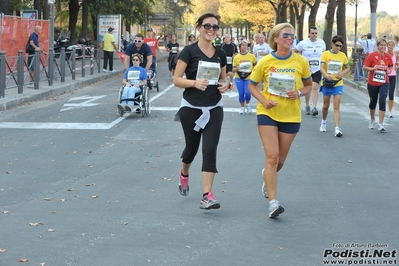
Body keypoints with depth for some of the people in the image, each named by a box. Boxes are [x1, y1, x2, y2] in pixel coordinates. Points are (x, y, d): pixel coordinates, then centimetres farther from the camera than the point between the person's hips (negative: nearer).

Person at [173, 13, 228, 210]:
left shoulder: (220, 54, 5)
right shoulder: (189, 51, -8)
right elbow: (177, 79, -11)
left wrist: (225, 85, -6)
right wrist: (195, 82, -28)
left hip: (214, 108, 3)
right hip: (191, 108, -3)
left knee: (210, 150, -9)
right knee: (192, 147, 13)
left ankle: (207, 196, -10)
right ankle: (184, 174, 47)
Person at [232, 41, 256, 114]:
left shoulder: (251, 56, -1)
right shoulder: (236, 57, -1)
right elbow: (233, 69, 2)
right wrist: (236, 68, -19)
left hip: (248, 78, -1)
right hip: (239, 78, 1)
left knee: (247, 93, -12)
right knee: (241, 93, 0)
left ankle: (247, 104, 19)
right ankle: (242, 107, 22)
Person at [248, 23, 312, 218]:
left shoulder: (301, 62, -3)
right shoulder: (265, 62, -6)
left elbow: (308, 85, 9)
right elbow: (252, 85, 4)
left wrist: (299, 93, -13)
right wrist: (263, 100, -13)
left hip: (291, 116, 2)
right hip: (268, 113, -2)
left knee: (280, 160, 13)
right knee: (272, 157, -13)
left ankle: (268, 176, 49)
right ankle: (273, 202, -13)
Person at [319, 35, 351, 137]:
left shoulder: (342, 55, 3)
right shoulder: (325, 54, -5)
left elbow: (348, 68, 14)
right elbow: (321, 68, -16)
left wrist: (342, 73, -8)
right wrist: (326, 75, -37)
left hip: (338, 84, 1)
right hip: (327, 83, 0)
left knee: (336, 107, -8)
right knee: (326, 106, 13)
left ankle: (337, 128, -16)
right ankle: (324, 122, 40)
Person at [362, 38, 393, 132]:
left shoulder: (388, 56, 2)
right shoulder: (372, 55, -7)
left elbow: (390, 67, 17)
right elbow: (364, 67, -6)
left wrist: (389, 70, -5)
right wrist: (373, 68, -22)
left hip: (384, 83, 1)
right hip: (372, 82, -1)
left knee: (382, 101, -14)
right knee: (373, 101, 14)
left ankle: (381, 124, -12)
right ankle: (372, 120, 39)